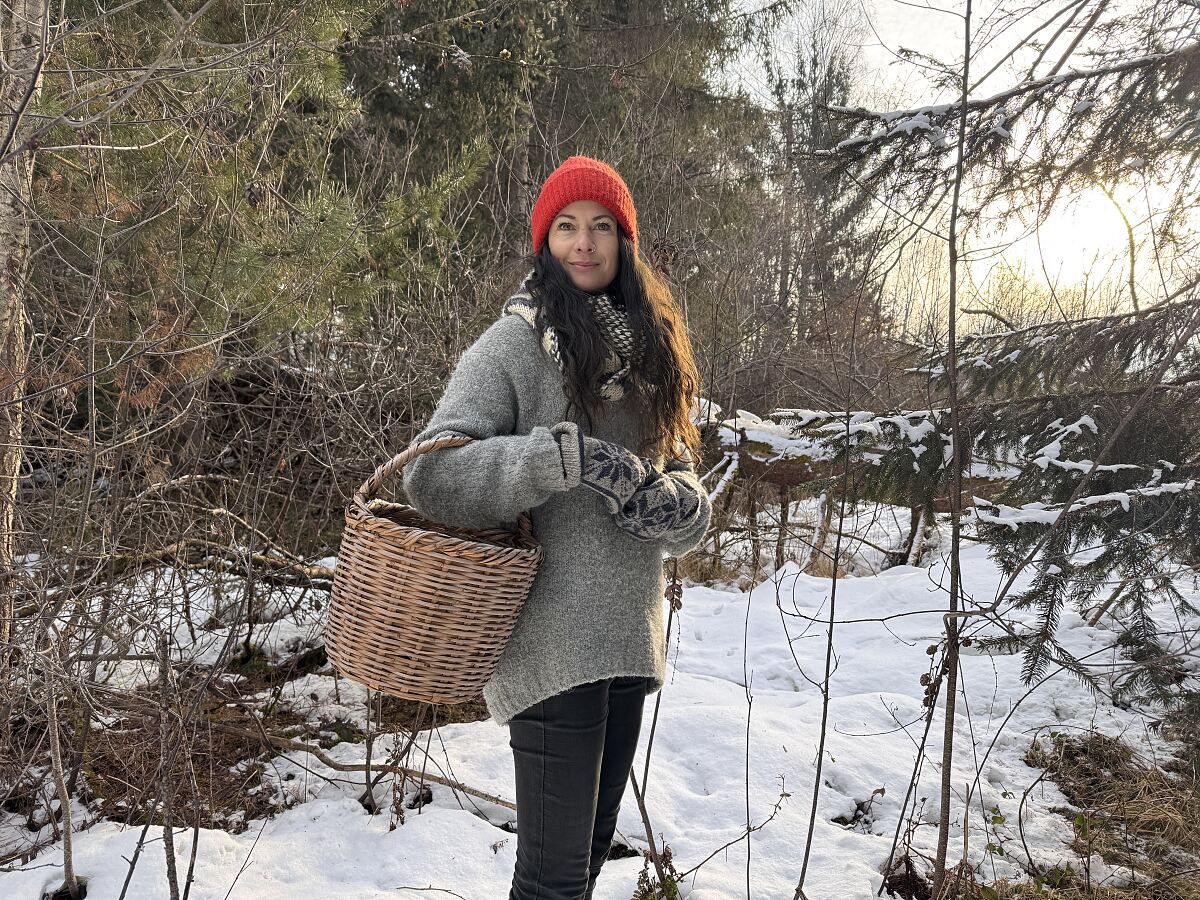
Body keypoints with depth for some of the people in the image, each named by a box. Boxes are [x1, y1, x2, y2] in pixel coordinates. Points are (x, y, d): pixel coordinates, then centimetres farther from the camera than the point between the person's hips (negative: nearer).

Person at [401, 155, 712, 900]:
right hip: (553, 641, -6)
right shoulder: (514, 345, -7)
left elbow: (692, 507, 8)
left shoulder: (647, 350, 10)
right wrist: (571, 453, -25)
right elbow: (432, 475, -18)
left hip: (630, 639, 6)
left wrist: (657, 498, -15)